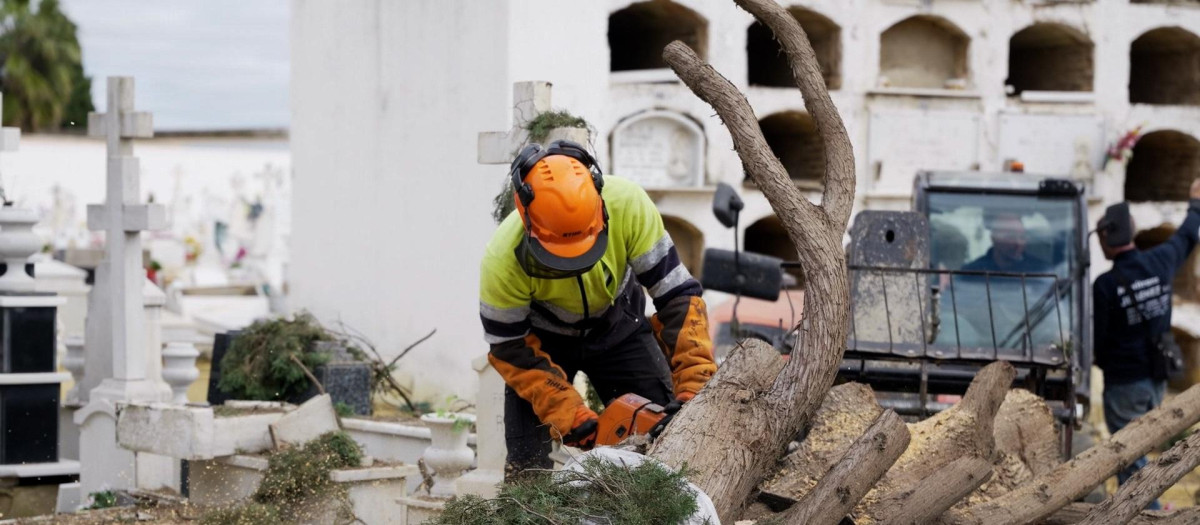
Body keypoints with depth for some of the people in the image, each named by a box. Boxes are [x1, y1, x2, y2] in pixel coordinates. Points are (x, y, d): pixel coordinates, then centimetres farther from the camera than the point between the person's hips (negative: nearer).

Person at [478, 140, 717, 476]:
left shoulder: (628, 204, -34)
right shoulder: (504, 258, -36)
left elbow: (677, 295, -27)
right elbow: (508, 349, -22)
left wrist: (695, 388, -33)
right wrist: (568, 416, -31)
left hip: (618, 327, 2)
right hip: (542, 339, -2)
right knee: (529, 465, -11)